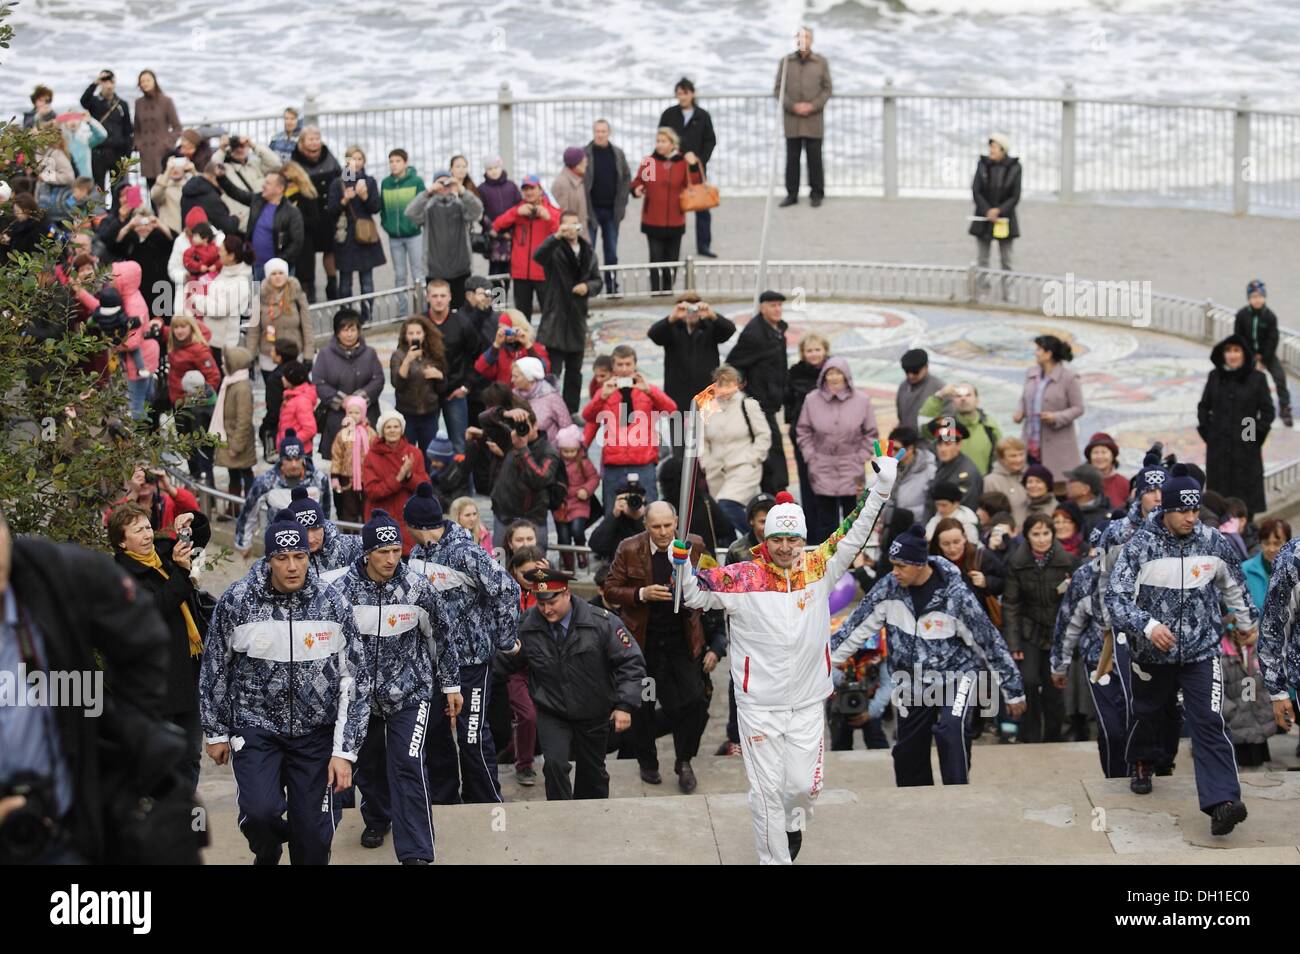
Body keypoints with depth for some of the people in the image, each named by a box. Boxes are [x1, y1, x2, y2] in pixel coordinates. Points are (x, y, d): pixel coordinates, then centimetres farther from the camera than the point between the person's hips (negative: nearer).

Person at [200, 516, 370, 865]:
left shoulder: (333, 603, -7)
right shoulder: (236, 601, -9)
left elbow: (355, 679, -3)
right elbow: (214, 669, 4)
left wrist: (345, 751, -7)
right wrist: (216, 732, 8)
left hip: (316, 733, 1)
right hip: (255, 728, -1)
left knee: (313, 835, 1)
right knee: (260, 811, -21)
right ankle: (267, 854, 14)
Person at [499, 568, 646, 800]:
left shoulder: (602, 622, -16)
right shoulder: (526, 626, -10)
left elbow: (631, 663, -12)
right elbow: (507, 663, 2)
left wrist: (625, 705, -21)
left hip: (593, 716, 0)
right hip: (551, 715, 0)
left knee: (593, 773, 14)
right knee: (554, 764, -22)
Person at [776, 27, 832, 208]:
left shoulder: (821, 62, 5)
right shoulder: (786, 62, 5)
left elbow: (827, 89, 4)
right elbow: (777, 89, 3)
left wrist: (813, 105, -10)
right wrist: (793, 106, -10)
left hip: (814, 119, -1)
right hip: (791, 118, 1)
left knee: (814, 157, 1)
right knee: (792, 157, 4)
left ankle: (817, 193, 9)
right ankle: (791, 193, 11)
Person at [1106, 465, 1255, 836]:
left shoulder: (1212, 541, -5)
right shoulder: (1141, 545, -14)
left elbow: (1234, 584, 14)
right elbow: (1116, 596, -18)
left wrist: (1247, 621, 26)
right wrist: (1147, 625, -33)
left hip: (1202, 651, 0)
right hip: (1153, 652, 0)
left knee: (1209, 723, -14)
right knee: (1147, 714, 21)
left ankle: (1221, 802, -23)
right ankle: (1142, 764, 52)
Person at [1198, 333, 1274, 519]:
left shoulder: (1257, 378, -3)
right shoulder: (1215, 377, 5)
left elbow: (1267, 411, -1)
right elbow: (1203, 407, 12)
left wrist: (1258, 434, -6)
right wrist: (1206, 432, 3)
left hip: (1246, 446, -2)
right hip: (1218, 446, 2)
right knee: (1218, 492, 2)